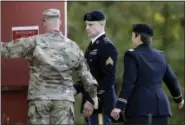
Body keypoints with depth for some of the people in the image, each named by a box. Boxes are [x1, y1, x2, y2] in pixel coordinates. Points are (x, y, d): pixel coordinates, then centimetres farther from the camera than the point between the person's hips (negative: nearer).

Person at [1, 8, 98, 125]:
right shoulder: (72, 46, 6)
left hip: (39, 97, -1)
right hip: (64, 98, 1)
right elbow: (85, 73, 13)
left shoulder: (34, 42, -3)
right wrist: (93, 94, 24)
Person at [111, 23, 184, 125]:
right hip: (160, 105, 6)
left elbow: (128, 83, -15)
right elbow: (171, 80, 19)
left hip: (138, 106, -6)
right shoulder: (159, 55, 12)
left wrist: (119, 106, -18)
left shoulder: (132, 55, -6)